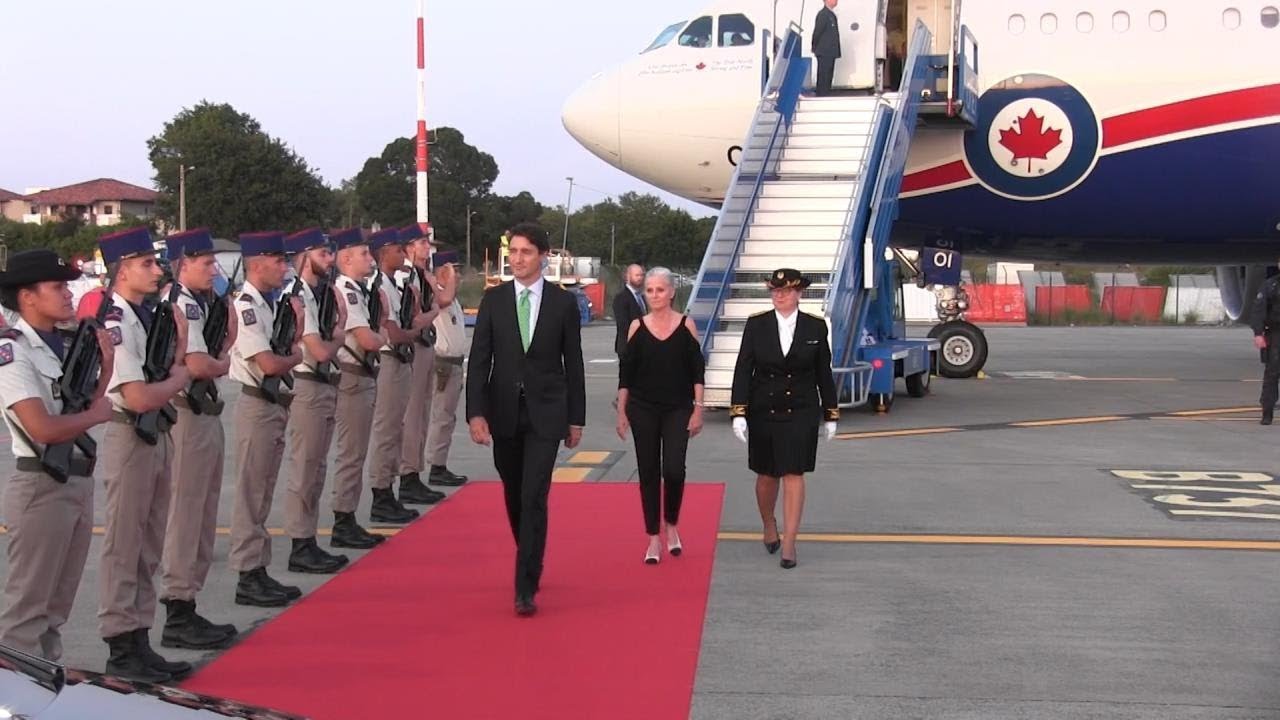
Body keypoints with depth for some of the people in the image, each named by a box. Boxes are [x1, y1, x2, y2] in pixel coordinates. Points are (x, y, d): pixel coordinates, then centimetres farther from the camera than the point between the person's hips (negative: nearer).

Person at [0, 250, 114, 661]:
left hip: (79, 481, 8)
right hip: (42, 486, -8)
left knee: (58, 603, 17)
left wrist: (106, 368, -2)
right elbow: (43, 429, -23)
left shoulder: (62, 345, 10)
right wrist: (98, 414, -9)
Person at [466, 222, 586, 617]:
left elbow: (573, 363, 3)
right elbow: (479, 360, -1)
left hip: (545, 413, -2)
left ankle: (525, 588, -9)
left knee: (534, 498, -11)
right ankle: (530, 565, 35)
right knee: (514, 497, 14)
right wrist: (476, 412, -10)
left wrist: (576, 418, 3)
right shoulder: (493, 299, 2)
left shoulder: (563, 302, -1)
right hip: (503, 413, 3)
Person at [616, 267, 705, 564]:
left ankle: (671, 526, 14)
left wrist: (698, 409, -4)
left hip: (678, 409, -1)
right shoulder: (637, 327, 1)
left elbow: (697, 371, 1)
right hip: (643, 409, 1)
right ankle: (654, 539, 14)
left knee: (674, 470, -12)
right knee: (648, 472, 4)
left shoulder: (686, 325, -1)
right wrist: (621, 412, 3)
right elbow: (625, 373, 5)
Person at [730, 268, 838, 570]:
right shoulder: (756, 324, -2)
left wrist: (830, 415, 7)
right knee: (766, 475, 11)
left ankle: (789, 543, 1)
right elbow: (743, 370, -4)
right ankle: (769, 526, 37)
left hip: (801, 413, -1)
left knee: (794, 475, -5)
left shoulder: (816, 326, -1)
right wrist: (738, 413, -11)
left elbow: (823, 373, 5)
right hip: (763, 412, 1)